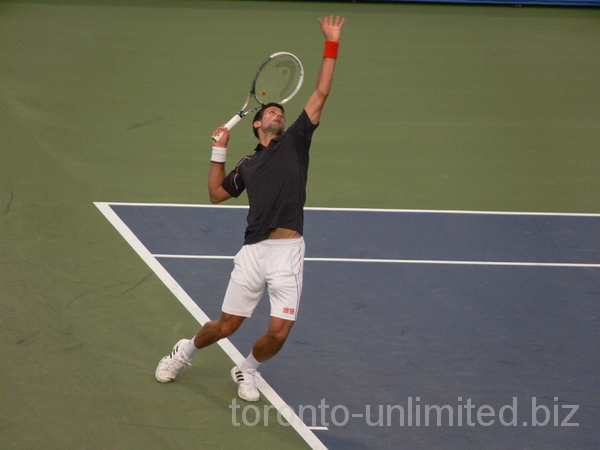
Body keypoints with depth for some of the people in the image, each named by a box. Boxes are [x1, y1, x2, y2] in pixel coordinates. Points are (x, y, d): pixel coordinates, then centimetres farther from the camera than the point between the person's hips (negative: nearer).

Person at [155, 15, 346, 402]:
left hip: (288, 252, -1)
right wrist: (220, 151, 17)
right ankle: (187, 350, 35)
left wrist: (332, 45, 5)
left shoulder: (295, 141, 11)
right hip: (253, 251, 1)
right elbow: (216, 193, 23)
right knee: (226, 326, 6)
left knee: (279, 332, -7)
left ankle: (247, 371, 22)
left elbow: (321, 94, 8)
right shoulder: (248, 166, 18)